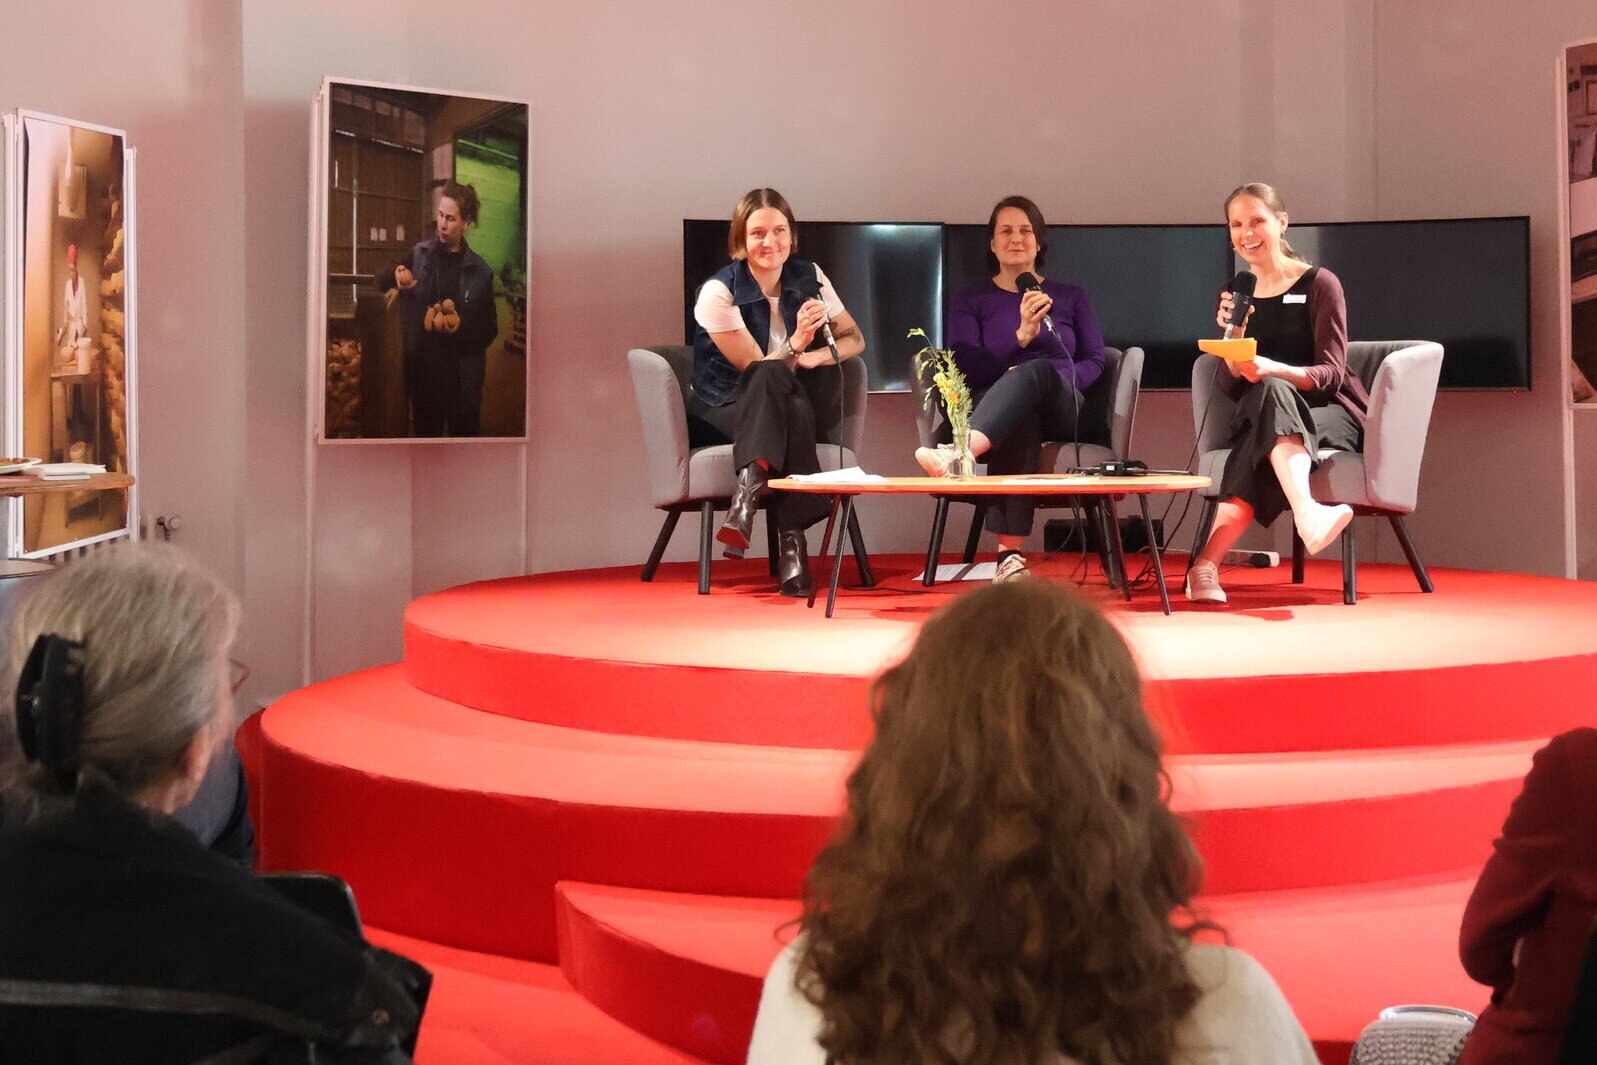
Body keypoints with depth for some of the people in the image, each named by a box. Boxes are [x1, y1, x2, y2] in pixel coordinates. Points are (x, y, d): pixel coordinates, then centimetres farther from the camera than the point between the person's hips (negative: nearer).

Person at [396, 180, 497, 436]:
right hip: (423, 369, 1)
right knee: (426, 434, 7)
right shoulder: (418, 255, 4)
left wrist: (462, 327, -16)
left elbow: (489, 330, 4)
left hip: (463, 375, -1)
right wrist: (399, 282, -7)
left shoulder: (479, 271, 1)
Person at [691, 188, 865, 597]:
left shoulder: (809, 278, 2)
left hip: (796, 406, 3)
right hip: (726, 409, -3)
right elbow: (756, 368, -14)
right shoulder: (718, 293, -12)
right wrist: (796, 344, -33)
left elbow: (855, 339, 5)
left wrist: (815, 356, -17)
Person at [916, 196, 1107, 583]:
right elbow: (967, 369, 3)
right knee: (1021, 423, -41)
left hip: (1061, 412, 1)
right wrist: (1022, 336, -13)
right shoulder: (970, 301, 20)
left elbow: (1095, 362, 13)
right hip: (996, 413, -1)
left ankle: (958, 453, -63)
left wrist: (1033, 380, -6)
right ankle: (1010, 555, -56)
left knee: (1038, 370, -38)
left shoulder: (1070, 298, 25)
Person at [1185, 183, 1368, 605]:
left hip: (1333, 415, -3)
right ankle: (1306, 511, -60)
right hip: (1263, 415, 3)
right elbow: (1228, 384, 6)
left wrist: (1274, 371, -30)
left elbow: (1330, 374, -10)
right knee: (1271, 392, -36)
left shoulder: (1319, 284, -1)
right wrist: (1233, 335, -15)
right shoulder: (1237, 295, 12)